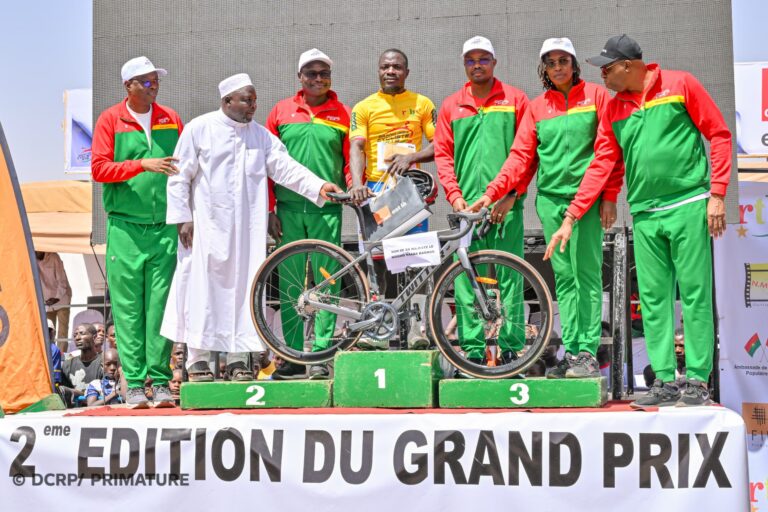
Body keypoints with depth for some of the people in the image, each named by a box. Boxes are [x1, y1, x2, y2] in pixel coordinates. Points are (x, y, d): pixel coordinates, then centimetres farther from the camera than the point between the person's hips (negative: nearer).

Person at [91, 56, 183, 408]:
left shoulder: (171, 119, 13)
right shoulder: (110, 120, 4)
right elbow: (99, 168, -5)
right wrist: (142, 164, -18)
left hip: (165, 227, 2)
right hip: (125, 229, -2)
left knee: (160, 306, 0)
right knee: (128, 308, -1)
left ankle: (160, 380, 5)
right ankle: (134, 382, 4)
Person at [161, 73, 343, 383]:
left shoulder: (261, 135, 12)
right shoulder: (199, 129, 1)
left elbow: (285, 167, 3)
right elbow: (180, 176, 1)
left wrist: (318, 186, -12)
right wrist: (182, 218, -5)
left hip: (247, 228, 4)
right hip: (207, 224, -4)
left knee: (243, 287, 3)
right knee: (203, 288, -3)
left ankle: (238, 360, 11)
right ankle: (197, 361, 5)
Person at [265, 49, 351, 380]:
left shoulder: (343, 114, 7)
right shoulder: (281, 111, 10)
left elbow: (351, 163, 7)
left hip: (327, 209, -1)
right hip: (288, 209, 1)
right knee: (289, 283, 4)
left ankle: (320, 356, 3)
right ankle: (293, 357, 11)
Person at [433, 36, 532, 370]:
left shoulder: (515, 100, 8)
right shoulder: (451, 106, 14)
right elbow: (442, 154, 11)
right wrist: (454, 195, -2)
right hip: (466, 205, 2)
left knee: (509, 276, -3)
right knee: (466, 279, -1)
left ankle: (512, 348, 3)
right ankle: (472, 349, 4)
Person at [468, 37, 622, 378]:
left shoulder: (596, 96, 4)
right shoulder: (537, 107, 13)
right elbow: (521, 155, 9)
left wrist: (610, 196, -6)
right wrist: (494, 191, -2)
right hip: (550, 198, 4)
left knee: (587, 274, -7)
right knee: (563, 278, 6)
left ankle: (589, 352, -5)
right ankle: (571, 351, 9)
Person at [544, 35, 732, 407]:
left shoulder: (679, 85, -1)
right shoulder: (614, 109, 12)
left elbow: (719, 135, 0)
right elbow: (601, 165, 12)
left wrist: (717, 194, -6)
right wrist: (570, 218, 7)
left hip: (688, 206, -5)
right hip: (645, 215, 5)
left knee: (694, 293, -2)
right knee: (653, 299, 4)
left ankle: (697, 380, 3)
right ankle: (664, 382, 9)